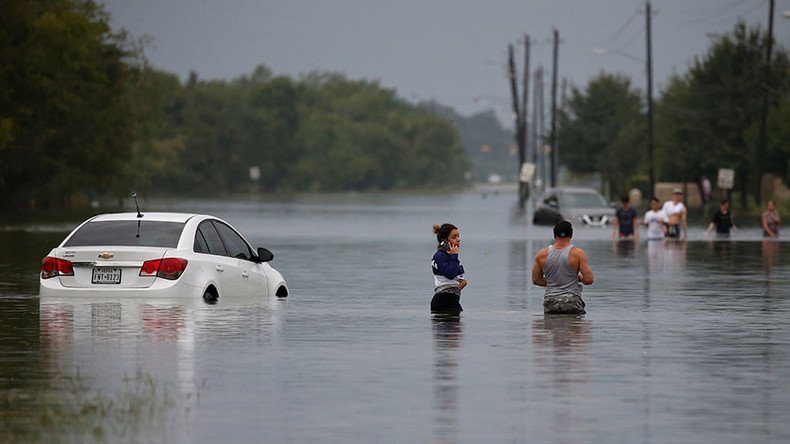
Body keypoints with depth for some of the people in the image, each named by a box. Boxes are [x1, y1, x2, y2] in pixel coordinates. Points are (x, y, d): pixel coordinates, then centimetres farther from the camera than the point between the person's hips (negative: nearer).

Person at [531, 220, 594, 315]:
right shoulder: (578, 253, -3)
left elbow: (536, 280, 14)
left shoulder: (542, 255, 5)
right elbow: (588, 280, -5)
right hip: (571, 300, -2)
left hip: (550, 302, 2)